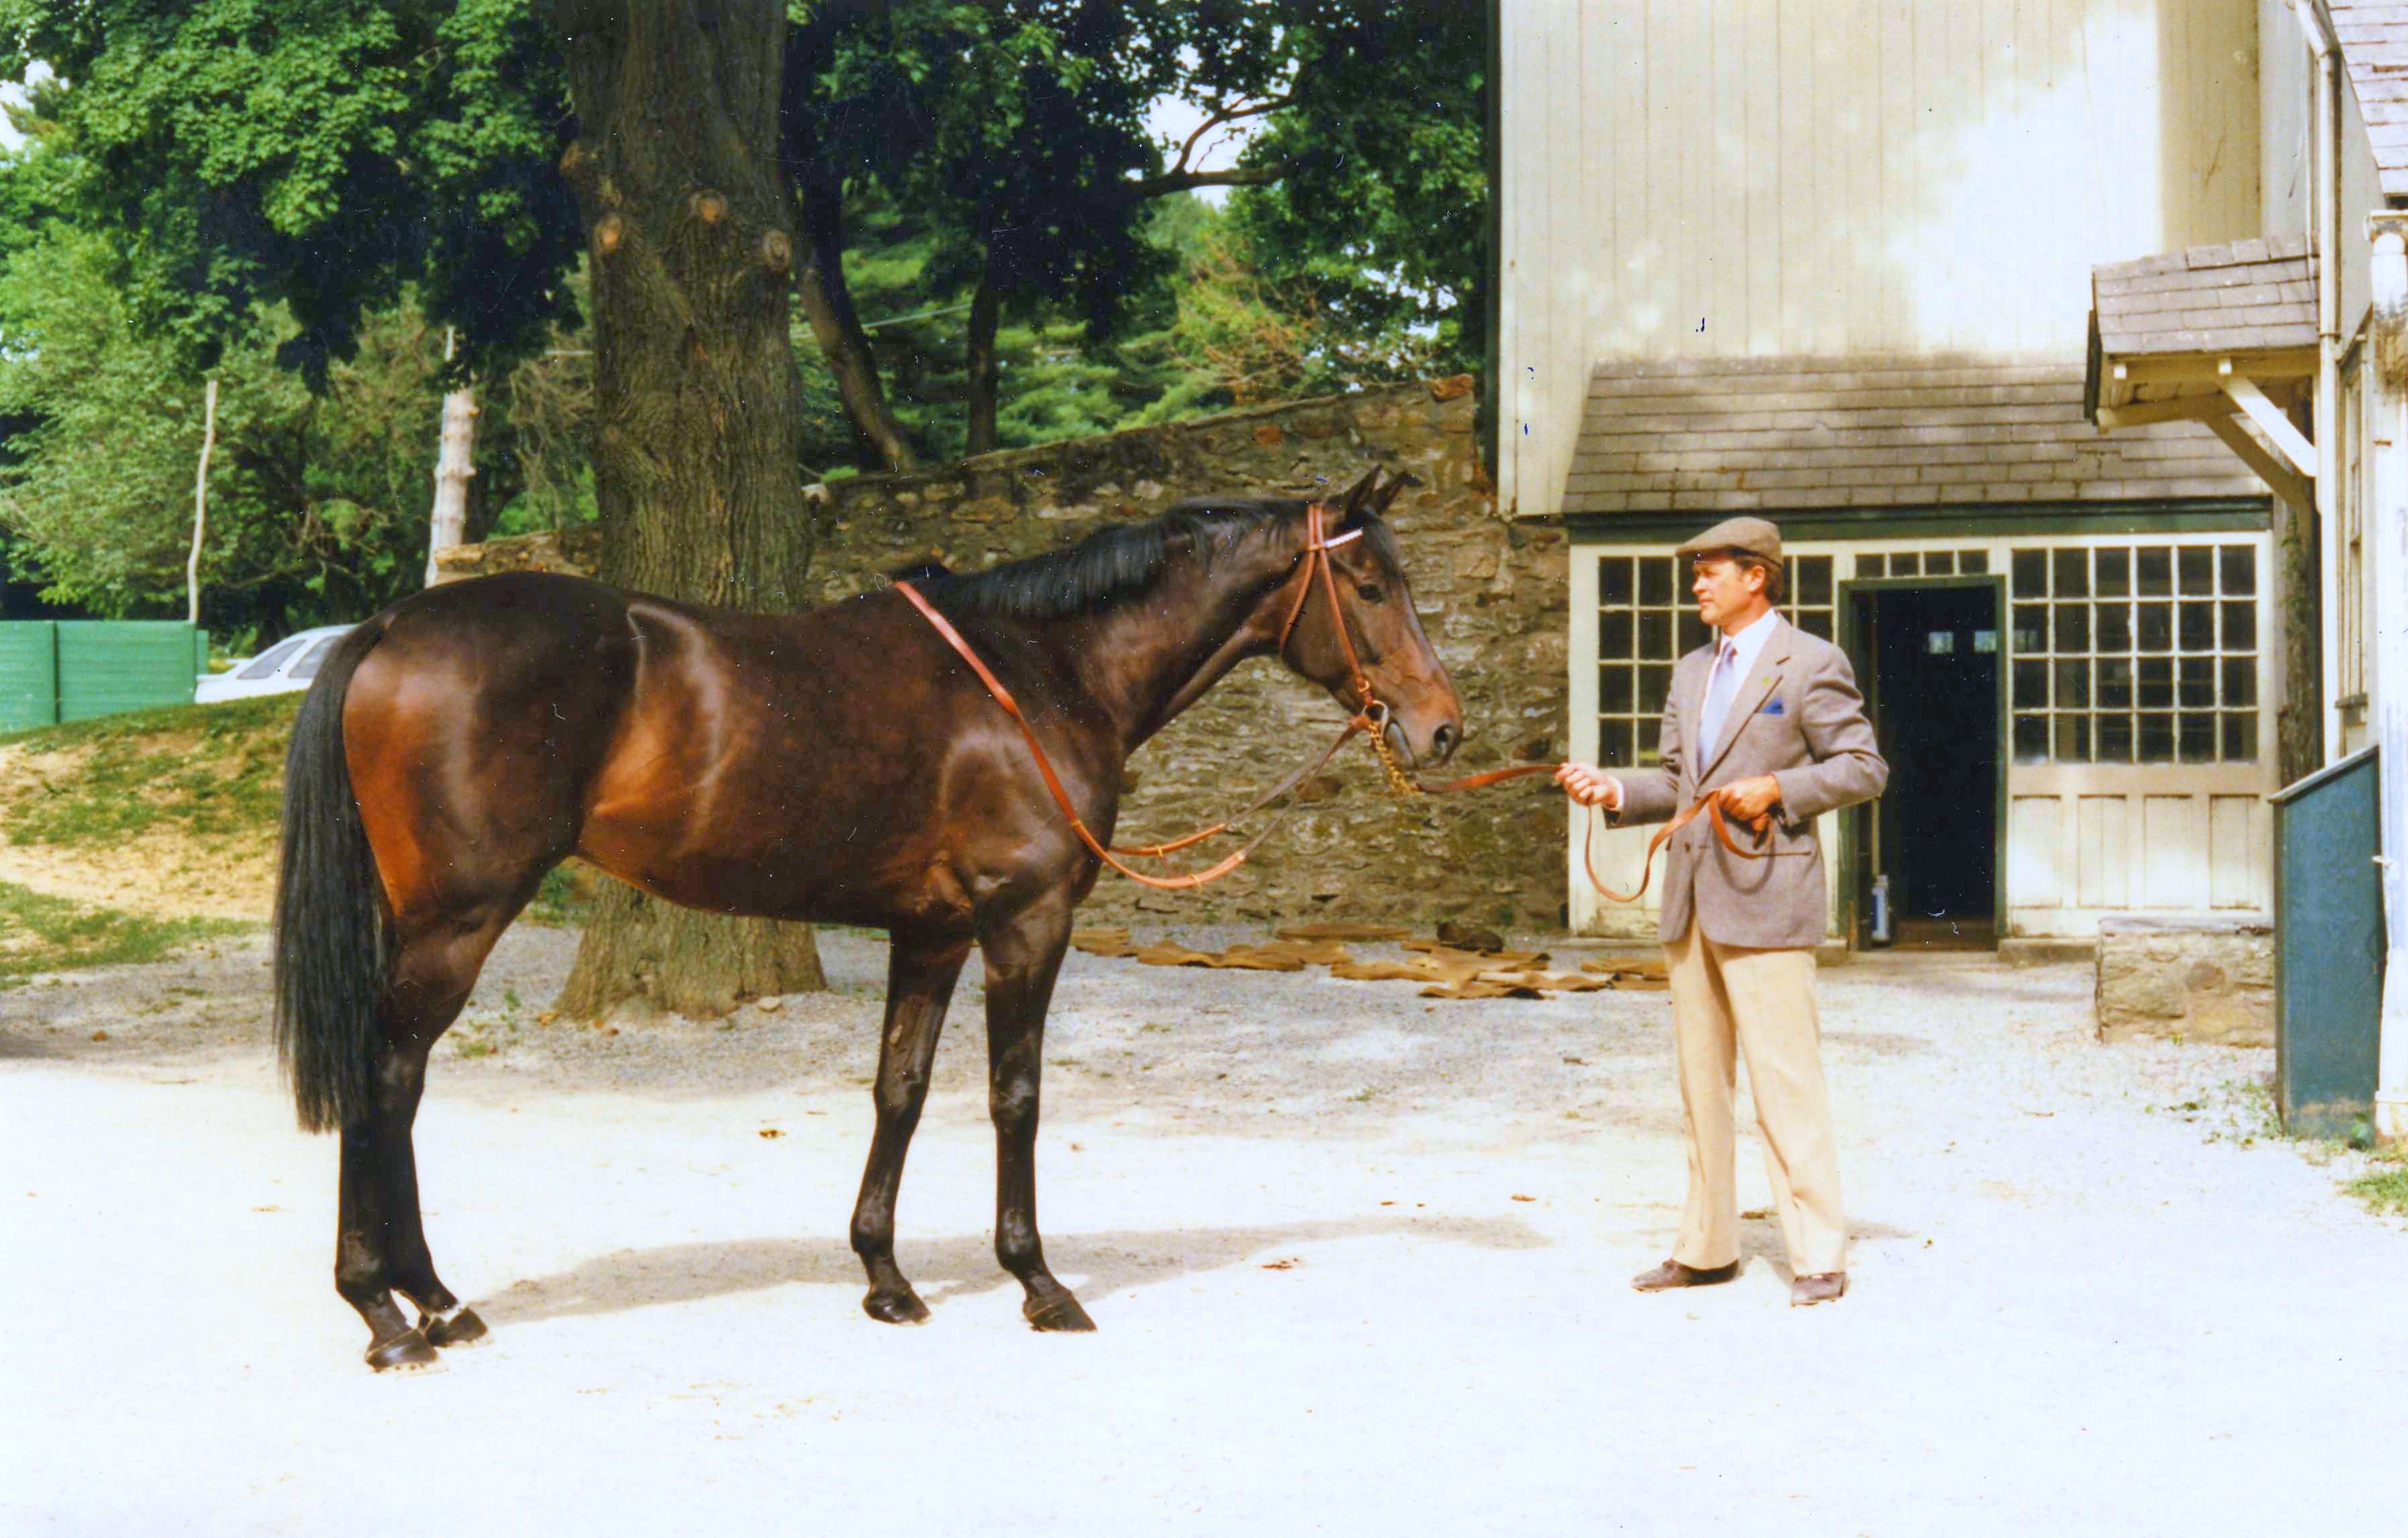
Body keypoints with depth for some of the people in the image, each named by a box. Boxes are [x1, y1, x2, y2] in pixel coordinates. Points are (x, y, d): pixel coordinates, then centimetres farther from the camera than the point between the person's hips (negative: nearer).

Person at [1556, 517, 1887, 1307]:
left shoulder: (1813, 664, -3)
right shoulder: (1693, 671, 18)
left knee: (1785, 1080, -8)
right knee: (1700, 1083, 11)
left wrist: (1778, 790, -16)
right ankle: (1706, 1247, 19)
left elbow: (1863, 767, -4)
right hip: (1691, 901, 7)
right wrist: (1614, 791, 2)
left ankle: (1819, 1256, -1)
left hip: (1766, 900, -7)